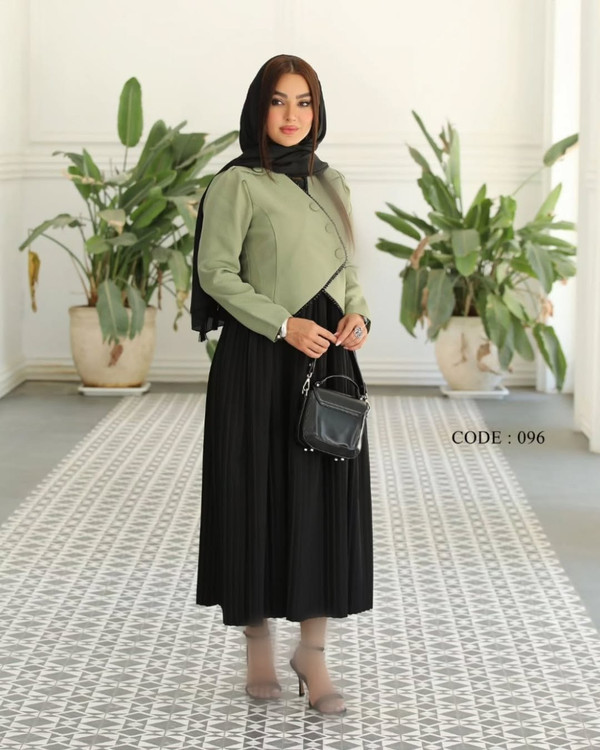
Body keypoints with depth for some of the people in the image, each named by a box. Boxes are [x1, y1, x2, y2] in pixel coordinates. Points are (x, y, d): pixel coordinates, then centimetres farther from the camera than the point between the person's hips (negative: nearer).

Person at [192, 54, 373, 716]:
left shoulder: (330, 183, 14)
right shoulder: (237, 184, -4)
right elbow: (216, 272, -9)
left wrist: (357, 314, -2)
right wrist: (284, 325, -17)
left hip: (328, 359, 5)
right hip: (259, 362, -5)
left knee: (327, 498, 2)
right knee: (259, 494, 1)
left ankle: (313, 649, 12)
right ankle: (258, 644, 16)